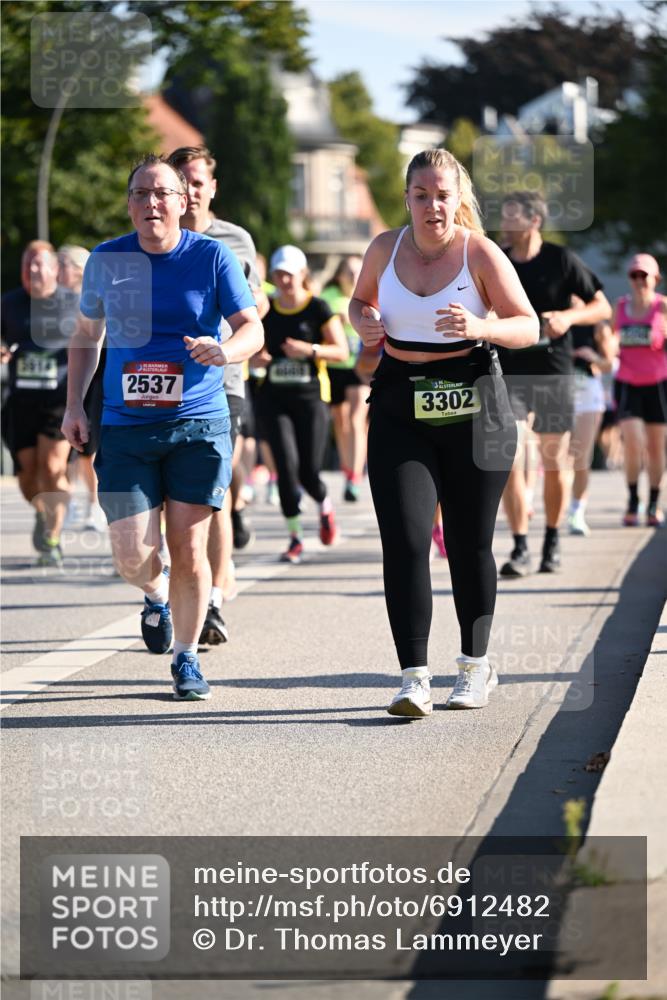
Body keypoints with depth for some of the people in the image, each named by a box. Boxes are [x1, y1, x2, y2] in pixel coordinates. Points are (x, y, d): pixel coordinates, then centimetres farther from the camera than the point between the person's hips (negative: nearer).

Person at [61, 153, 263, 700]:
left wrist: (225, 351, -28)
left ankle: (186, 659, 16)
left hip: (199, 426, -1)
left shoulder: (212, 257, -2)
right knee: (133, 557, -6)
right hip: (126, 428, 2)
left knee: (188, 549, -3)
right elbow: (87, 334, 18)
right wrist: (75, 404, 10)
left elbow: (252, 328, -5)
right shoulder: (106, 260, 5)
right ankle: (157, 595, 31)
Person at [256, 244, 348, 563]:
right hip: (274, 397, 2)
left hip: (310, 396, -2)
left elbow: (341, 351, -3)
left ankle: (325, 506, 32)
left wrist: (310, 350, -18)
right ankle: (295, 537, -1)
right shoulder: (266, 310, 7)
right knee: (287, 465, -11)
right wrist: (257, 357, -6)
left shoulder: (318, 308, -2)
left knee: (309, 471, -4)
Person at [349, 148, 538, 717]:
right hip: (401, 408, 2)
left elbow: (528, 328, -4)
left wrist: (480, 327, -24)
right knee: (404, 540, -11)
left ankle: (476, 667, 25)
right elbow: (361, 300, 22)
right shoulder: (386, 248, 4)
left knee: (469, 544, 7)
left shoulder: (482, 253, -6)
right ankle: (415, 679, -10)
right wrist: (364, 323, -1)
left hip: (472, 408, -2)